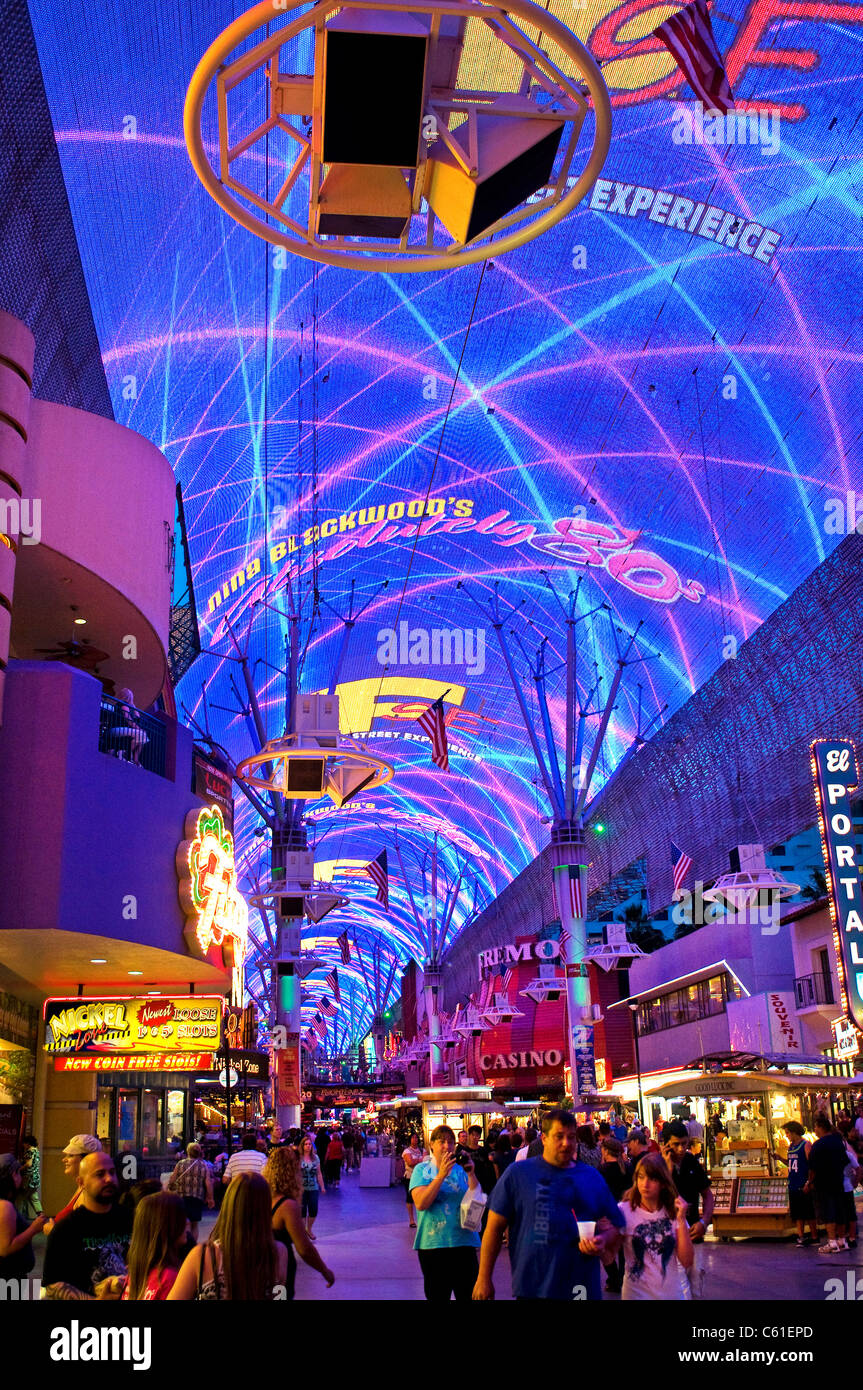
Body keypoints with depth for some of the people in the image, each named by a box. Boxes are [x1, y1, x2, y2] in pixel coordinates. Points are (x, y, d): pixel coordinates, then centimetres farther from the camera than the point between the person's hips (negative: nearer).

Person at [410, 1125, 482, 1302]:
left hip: (464, 1242, 1)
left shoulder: (461, 1169, 8)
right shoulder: (422, 1170, 3)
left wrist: (471, 1174, -13)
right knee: (436, 1296, 7)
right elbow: (420, 1204, -11)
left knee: (467, 1295, 1)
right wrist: (441, 1175, -19)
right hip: (433, 1243, -1)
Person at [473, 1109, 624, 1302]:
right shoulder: (518, 1173, 0)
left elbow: (614, 1227, 13)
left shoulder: (592, 1177, 9)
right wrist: (484, 1278, -1)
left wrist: (602, 1240, -9)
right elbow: (495, 1227, 1)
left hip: (584, 1289, 3)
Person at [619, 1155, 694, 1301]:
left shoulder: (673, 1211, -2)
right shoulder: (624, 1211, -13)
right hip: (636, 1294, -3)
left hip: (672, 1292, 3)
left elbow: (687, 1262, -9)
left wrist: (681, 1220, -16)